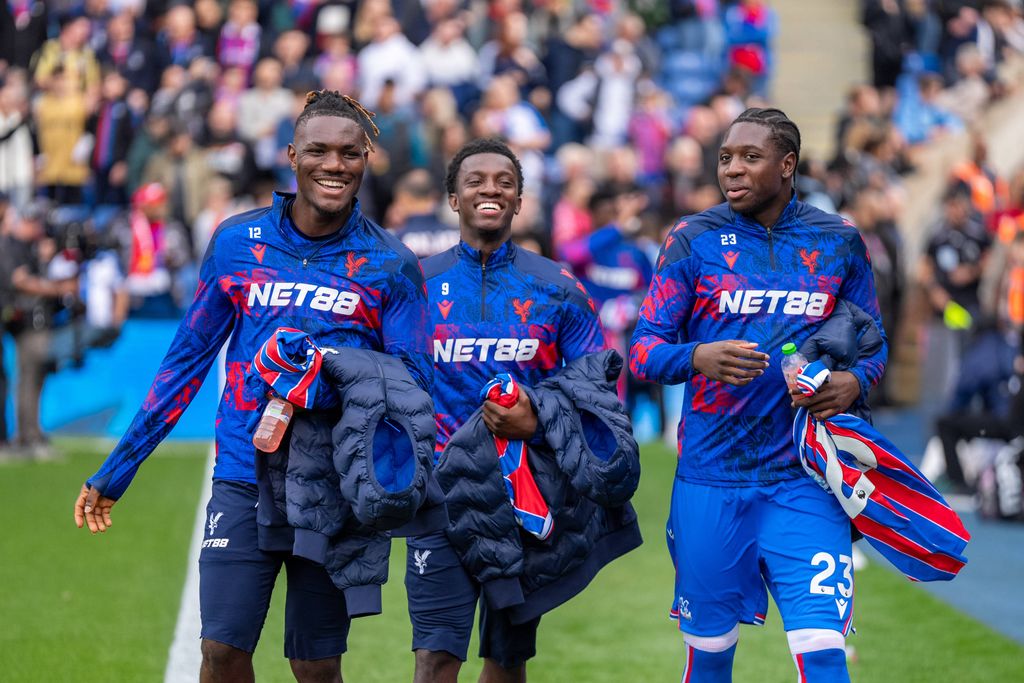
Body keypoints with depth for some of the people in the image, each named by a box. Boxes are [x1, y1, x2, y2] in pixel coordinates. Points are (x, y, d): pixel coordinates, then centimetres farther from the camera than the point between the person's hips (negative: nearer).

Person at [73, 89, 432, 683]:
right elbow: (187, 359, 14)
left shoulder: (390, 265, 2)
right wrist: (115, 473, 15)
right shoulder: (238, 241, 7)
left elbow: (414, 380, 1)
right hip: (245, 478, 1)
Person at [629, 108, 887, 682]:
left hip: (804, 480, 0)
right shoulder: (694, 241, 2)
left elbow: (874, 342, 15)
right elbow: (644, 350, -1)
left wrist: (854, 382, -9)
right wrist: (696, 358, -23)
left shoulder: (839, 242, 6)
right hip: (711, 479, 0)